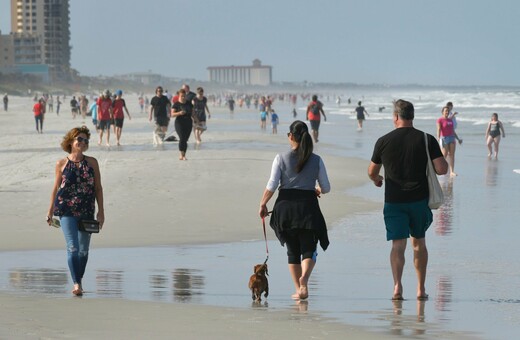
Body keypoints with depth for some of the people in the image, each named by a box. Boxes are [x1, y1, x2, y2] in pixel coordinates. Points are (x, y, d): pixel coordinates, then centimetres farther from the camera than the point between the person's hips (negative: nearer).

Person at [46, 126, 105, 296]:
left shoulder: (92, 162, 5)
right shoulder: (62, 164, 2)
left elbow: (98, 187, 7)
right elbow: (56, 187, 9)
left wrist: (101, 211, 4)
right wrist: (50, 211, 12)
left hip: (86, 211, 2)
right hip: (67, 210, -2)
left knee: (83, 249, 9)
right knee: (72, 247, -13)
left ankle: (79, 281, 25)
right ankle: (76, 283, -16)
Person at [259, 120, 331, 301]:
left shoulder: (281, 158, -2)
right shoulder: (316, 160, 1)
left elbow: (271, 186, -7)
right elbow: (326, 187, 5)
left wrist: (263, 204, 6)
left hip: (286, 206, 0)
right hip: (308, 206, 0)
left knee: (292, 251, 13)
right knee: (309, 249, 4)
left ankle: (298, 289, 13)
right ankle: (304, 277, -26)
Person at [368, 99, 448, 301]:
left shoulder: (384, 141, -3)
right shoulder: (427, 140, -4)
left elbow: (372, 172, 7)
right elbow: (442, 169, -10)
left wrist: (377, 180, 30)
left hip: (394, 201, -1)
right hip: (419, 199, 1)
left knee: (398, 244, -2)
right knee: (419, 243, 16)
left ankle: (397, 285, -20)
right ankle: (421, 289, 19)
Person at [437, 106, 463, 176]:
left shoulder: (451, 120, 14)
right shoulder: (440, 120, -5)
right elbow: (438, 130, -16)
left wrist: (458, 139, 19)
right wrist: (438, 139, -29)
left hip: (452, 139, 5)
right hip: (444, 139, -5)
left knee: (452, 155, -4)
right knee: (444, 155, -7)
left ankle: (452, 172, -8)